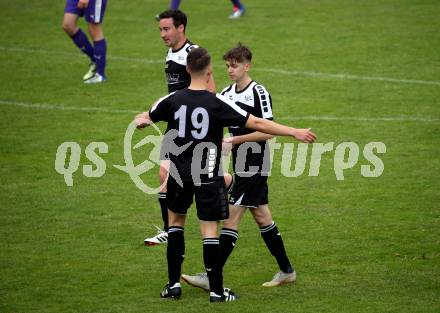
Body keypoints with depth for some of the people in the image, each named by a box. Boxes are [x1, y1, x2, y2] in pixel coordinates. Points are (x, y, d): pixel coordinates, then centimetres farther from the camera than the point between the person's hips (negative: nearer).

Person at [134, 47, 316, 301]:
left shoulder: (173, 100, -6)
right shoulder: (218, 103, -15)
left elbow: (145, 118, 14)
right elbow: (257, 124, -14)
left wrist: (140, 121, 39)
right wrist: (295, 132, -8)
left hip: (180, 174, 3)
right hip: (208, 176, -3)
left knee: (176, 220, 20)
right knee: (209, 230, 1)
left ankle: (174, 284, 18)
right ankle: (217, 290, 4)